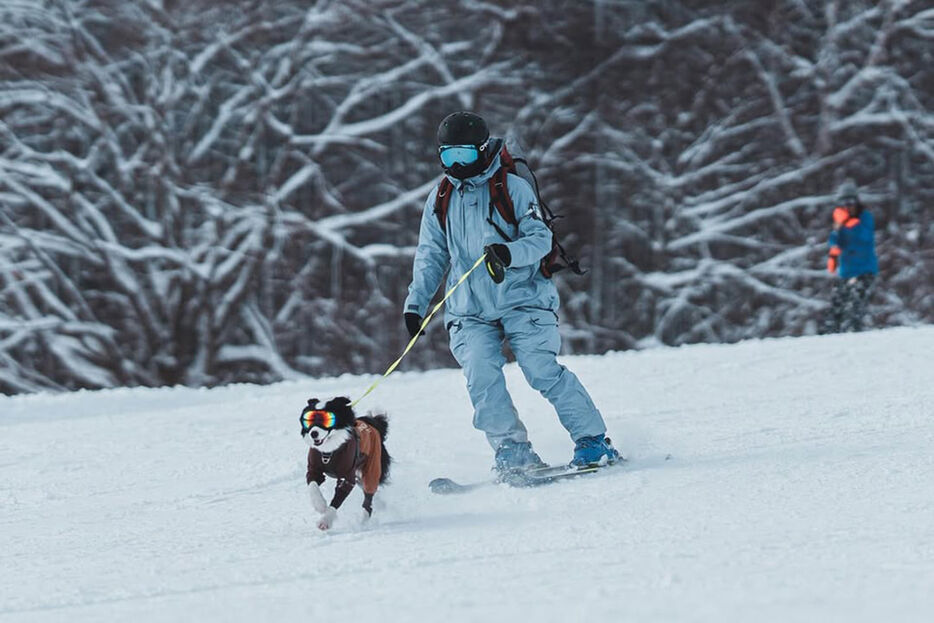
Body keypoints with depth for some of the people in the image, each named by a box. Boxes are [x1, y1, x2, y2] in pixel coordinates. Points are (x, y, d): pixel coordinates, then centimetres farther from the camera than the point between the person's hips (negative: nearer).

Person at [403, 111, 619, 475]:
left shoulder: (512, 188, -1)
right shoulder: (441, 200, 12)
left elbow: (540, 238, -8)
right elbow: (430, 255, 20)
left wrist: (509, 253, -28)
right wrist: (415, 302, 11)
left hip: (521, 299, -4)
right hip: (470, 311, 4)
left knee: (543, 371, -15)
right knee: (481, 377, -16)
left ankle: (592, 441, -6)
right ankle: (513, 453, -11)